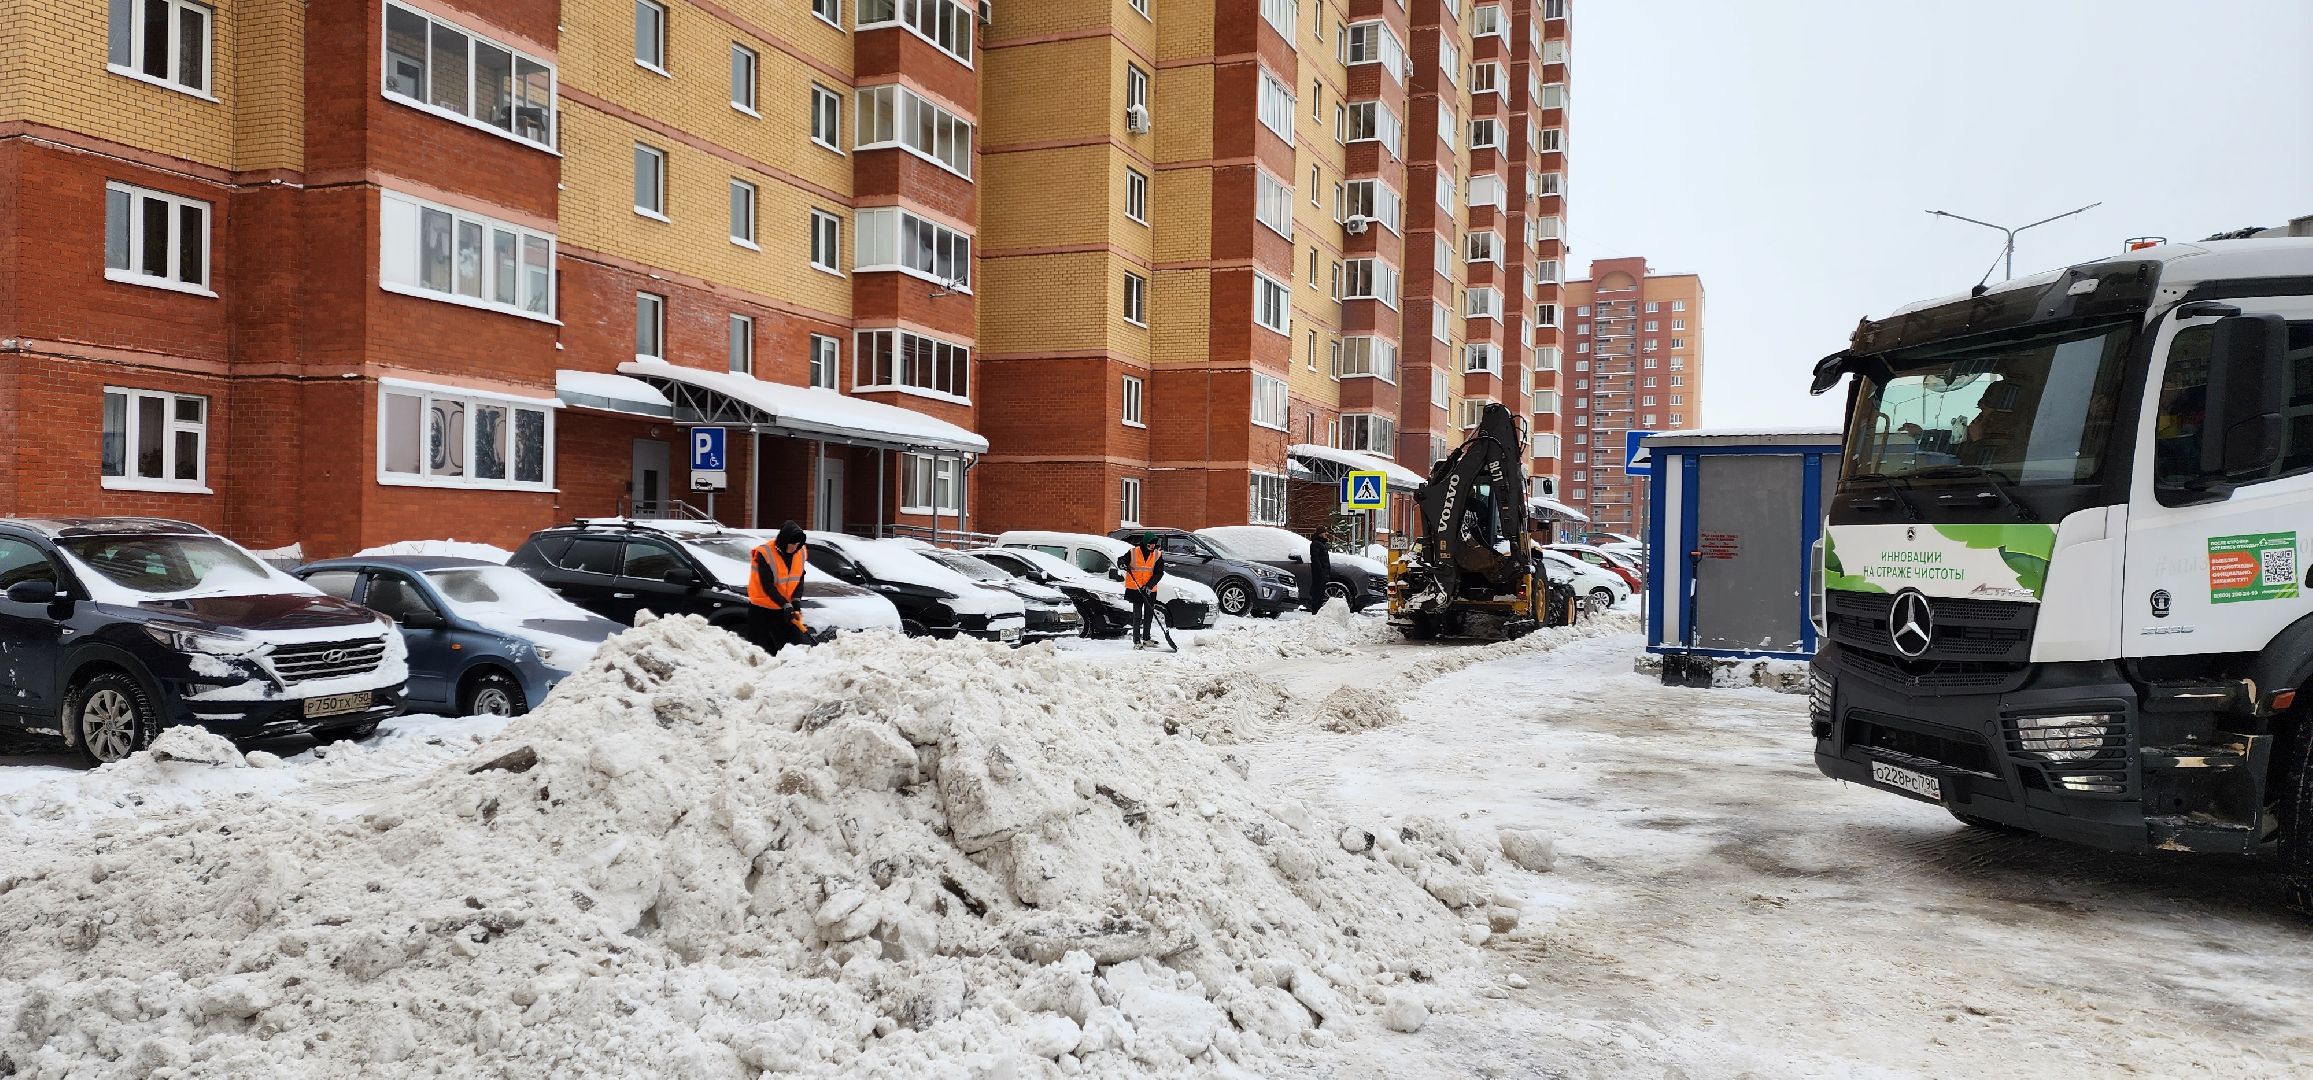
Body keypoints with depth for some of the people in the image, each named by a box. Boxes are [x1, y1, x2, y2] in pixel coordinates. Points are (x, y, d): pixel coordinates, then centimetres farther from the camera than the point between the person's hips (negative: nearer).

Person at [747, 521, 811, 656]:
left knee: (801, 642, -2)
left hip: (785, 609, 5)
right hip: (761, 609, -5)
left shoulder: (801, 552, -2)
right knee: (762, 650, -3)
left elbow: (799, 580, 5)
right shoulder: (765, 553, -20)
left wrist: (796, 601, -12)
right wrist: (786, 605, -26)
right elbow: (767, 586, -22)